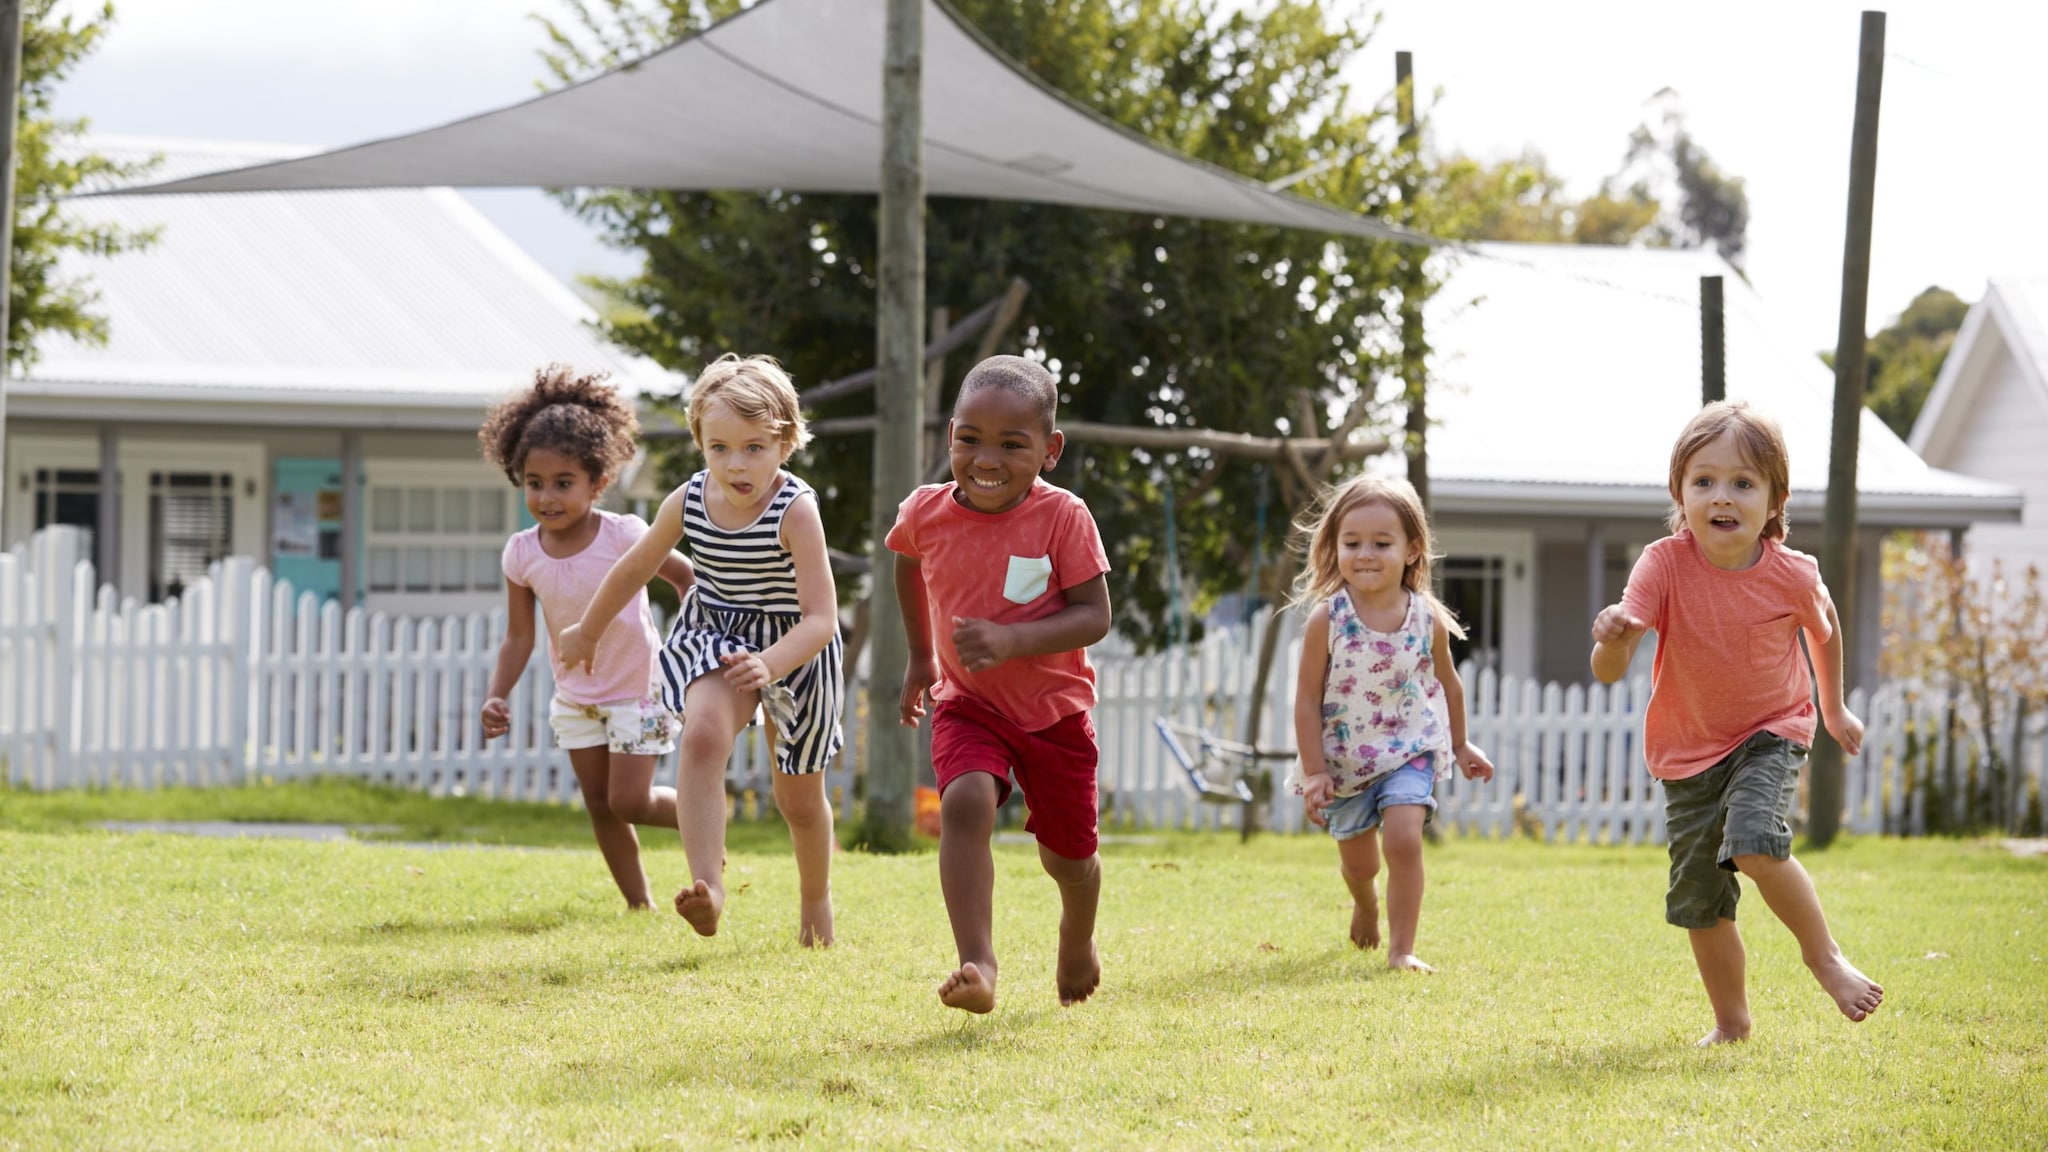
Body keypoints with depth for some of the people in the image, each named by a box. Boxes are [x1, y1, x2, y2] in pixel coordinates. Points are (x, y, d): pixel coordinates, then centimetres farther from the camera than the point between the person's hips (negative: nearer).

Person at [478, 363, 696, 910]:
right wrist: (497, 697, -16)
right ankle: (639, 904, 20)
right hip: (574, 695, 4)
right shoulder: (523, 553, -12)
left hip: (637, 689, -4)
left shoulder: (625, 536, -23)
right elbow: (519, 637, -5)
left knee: (628, 800, -8)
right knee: (600, 805, 8)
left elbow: (685, 577, -7)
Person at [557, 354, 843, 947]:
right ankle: (708, 886, -35)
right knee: (703, 735, -29)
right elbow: (635, 568, 6)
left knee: (799, 796, 12)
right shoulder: (688, 502, -14)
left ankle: (815, 899, 40)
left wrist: (771, 665, -49)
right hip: (713, 637, 2)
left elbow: (820, 619, -31)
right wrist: (587, 632, 18)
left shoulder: (795, 511, -28)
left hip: (795, 647, -2)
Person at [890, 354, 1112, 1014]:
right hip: (967, 703, 1)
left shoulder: (1062, 518, -21)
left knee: (1067, 855, 15)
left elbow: (1094, 616, -21)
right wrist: (920, 656, 20)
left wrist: (1012, 641, -35)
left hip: (1054, 708, -1)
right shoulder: (926, 513, -11)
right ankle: (977, 965, -34)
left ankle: (1078, 943, 49)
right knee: (965, 803, -29)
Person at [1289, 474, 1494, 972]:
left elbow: (1448, 684, 7)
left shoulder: (1427, 619, -11)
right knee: (1357, 861, 17)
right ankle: (1365, 907, 52)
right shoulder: (1326, 621, -18)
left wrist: (1460, 745, 17)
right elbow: (1307, 700, -13)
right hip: (1345, 758, 0)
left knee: (1404, 839, -21)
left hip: (1409, 750, 0)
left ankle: (1402, 949, -11)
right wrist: (1314, 773, -15)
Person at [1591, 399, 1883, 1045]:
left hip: (1770, 733, -2)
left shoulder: (1790, 575, -19)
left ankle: (1823, 954, -4)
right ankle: (1731, 1022, 28)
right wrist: (1613, 641, -52)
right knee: (1700, 903, 6)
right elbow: (1608, 672, -28)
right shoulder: (1664, 565, -21)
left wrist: (1834, 709, 19)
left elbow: (1824, 624, 7)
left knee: (1754, 843, -28)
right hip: (1689, 751, 2)